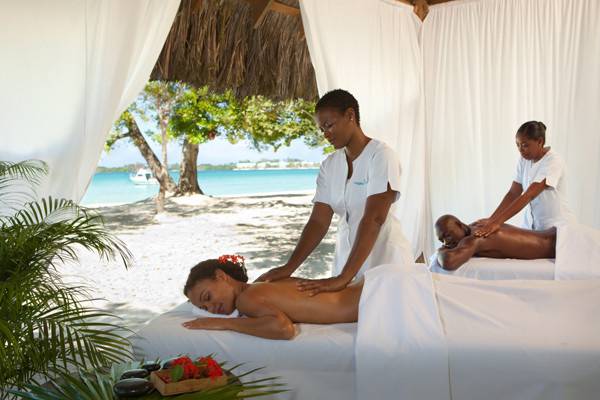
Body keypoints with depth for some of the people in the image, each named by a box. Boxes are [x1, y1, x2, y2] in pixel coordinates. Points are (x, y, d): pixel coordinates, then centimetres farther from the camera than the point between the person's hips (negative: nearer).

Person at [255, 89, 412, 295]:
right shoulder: (329, 165, 4)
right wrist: (289, 267, -17)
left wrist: (343, 278, -31)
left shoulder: (381, 156, -14)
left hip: (386, 263, -5)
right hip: (346, 260, 5)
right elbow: (318, 221, -3)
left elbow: (374, 219, -24)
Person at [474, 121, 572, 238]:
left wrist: (497, 222, -38)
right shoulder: (524, 160, 0)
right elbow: (513, 194, -4)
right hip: (531, 225, 5)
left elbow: (529, 195, -30)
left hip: (555, 228, -5)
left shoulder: (553, 161, -20)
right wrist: (491, 219, -18)